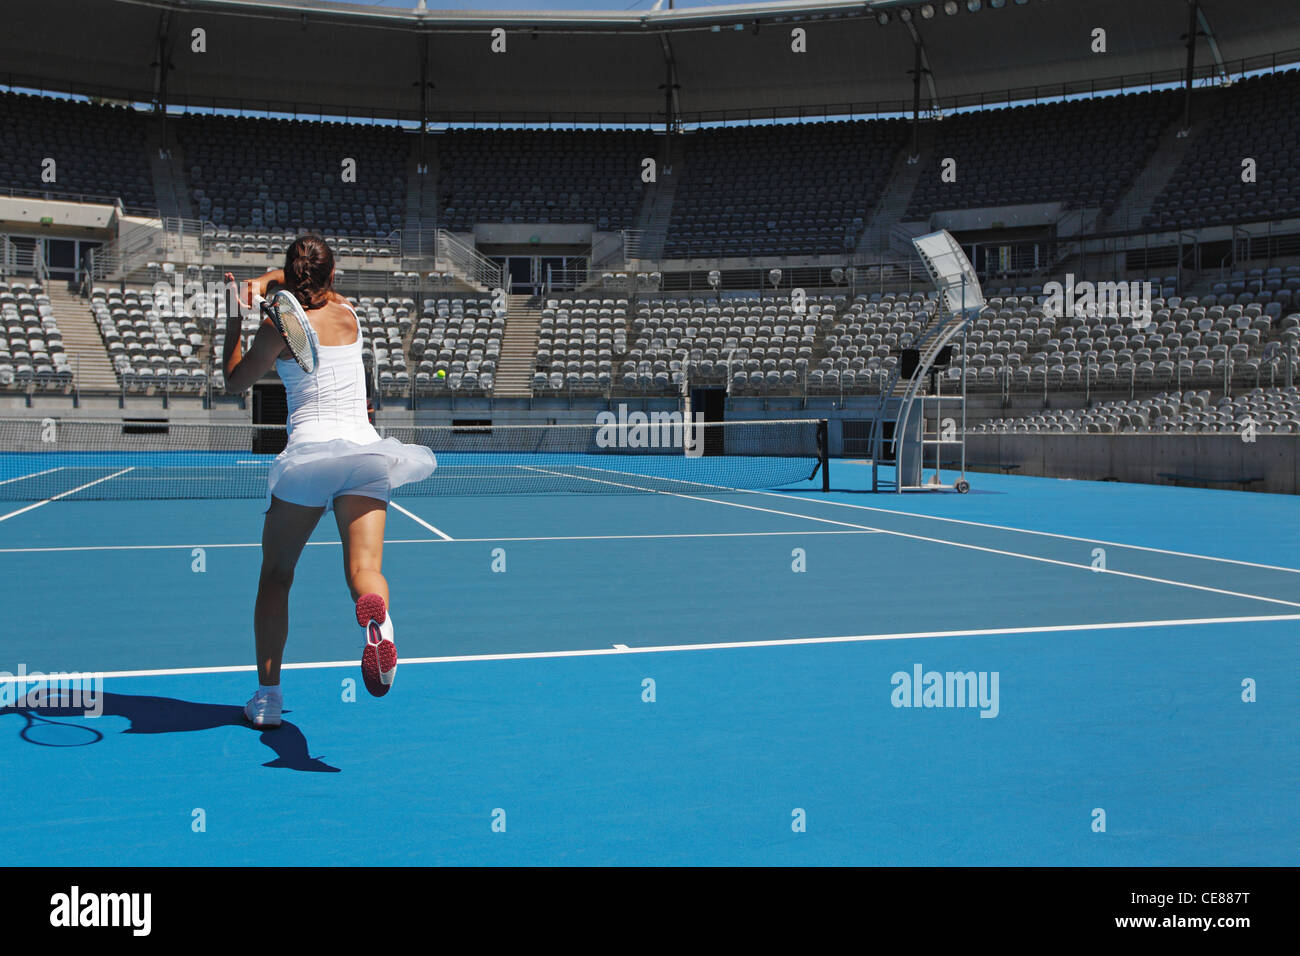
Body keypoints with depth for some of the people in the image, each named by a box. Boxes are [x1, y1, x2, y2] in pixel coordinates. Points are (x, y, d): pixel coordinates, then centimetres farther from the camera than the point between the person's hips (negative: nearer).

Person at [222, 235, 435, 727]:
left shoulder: (280, 327, 1)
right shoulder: (348, 312, 14)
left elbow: (234, 382, 15)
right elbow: (290, 281, 32)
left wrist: (234, 319, 16)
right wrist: (260, 283, 11)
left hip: (308, 451, -2)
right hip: (364, 448, 3)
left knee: (275, 575, 13)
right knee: (364, 569, -13)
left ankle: (267, 694, 12)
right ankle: (377, 616, -50)